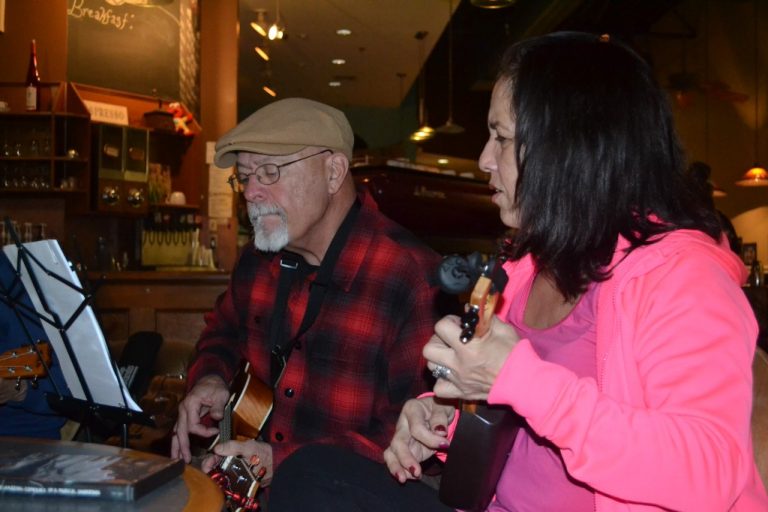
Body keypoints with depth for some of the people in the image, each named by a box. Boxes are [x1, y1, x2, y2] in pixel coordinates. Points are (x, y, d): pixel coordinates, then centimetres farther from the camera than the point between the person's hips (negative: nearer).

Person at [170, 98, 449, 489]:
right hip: (250, 485, 6)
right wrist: (210, 377, 4)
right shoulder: (258, 259, 6)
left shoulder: (412, 278, -18)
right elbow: (224, 330, 26)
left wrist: (286, 462, -24)